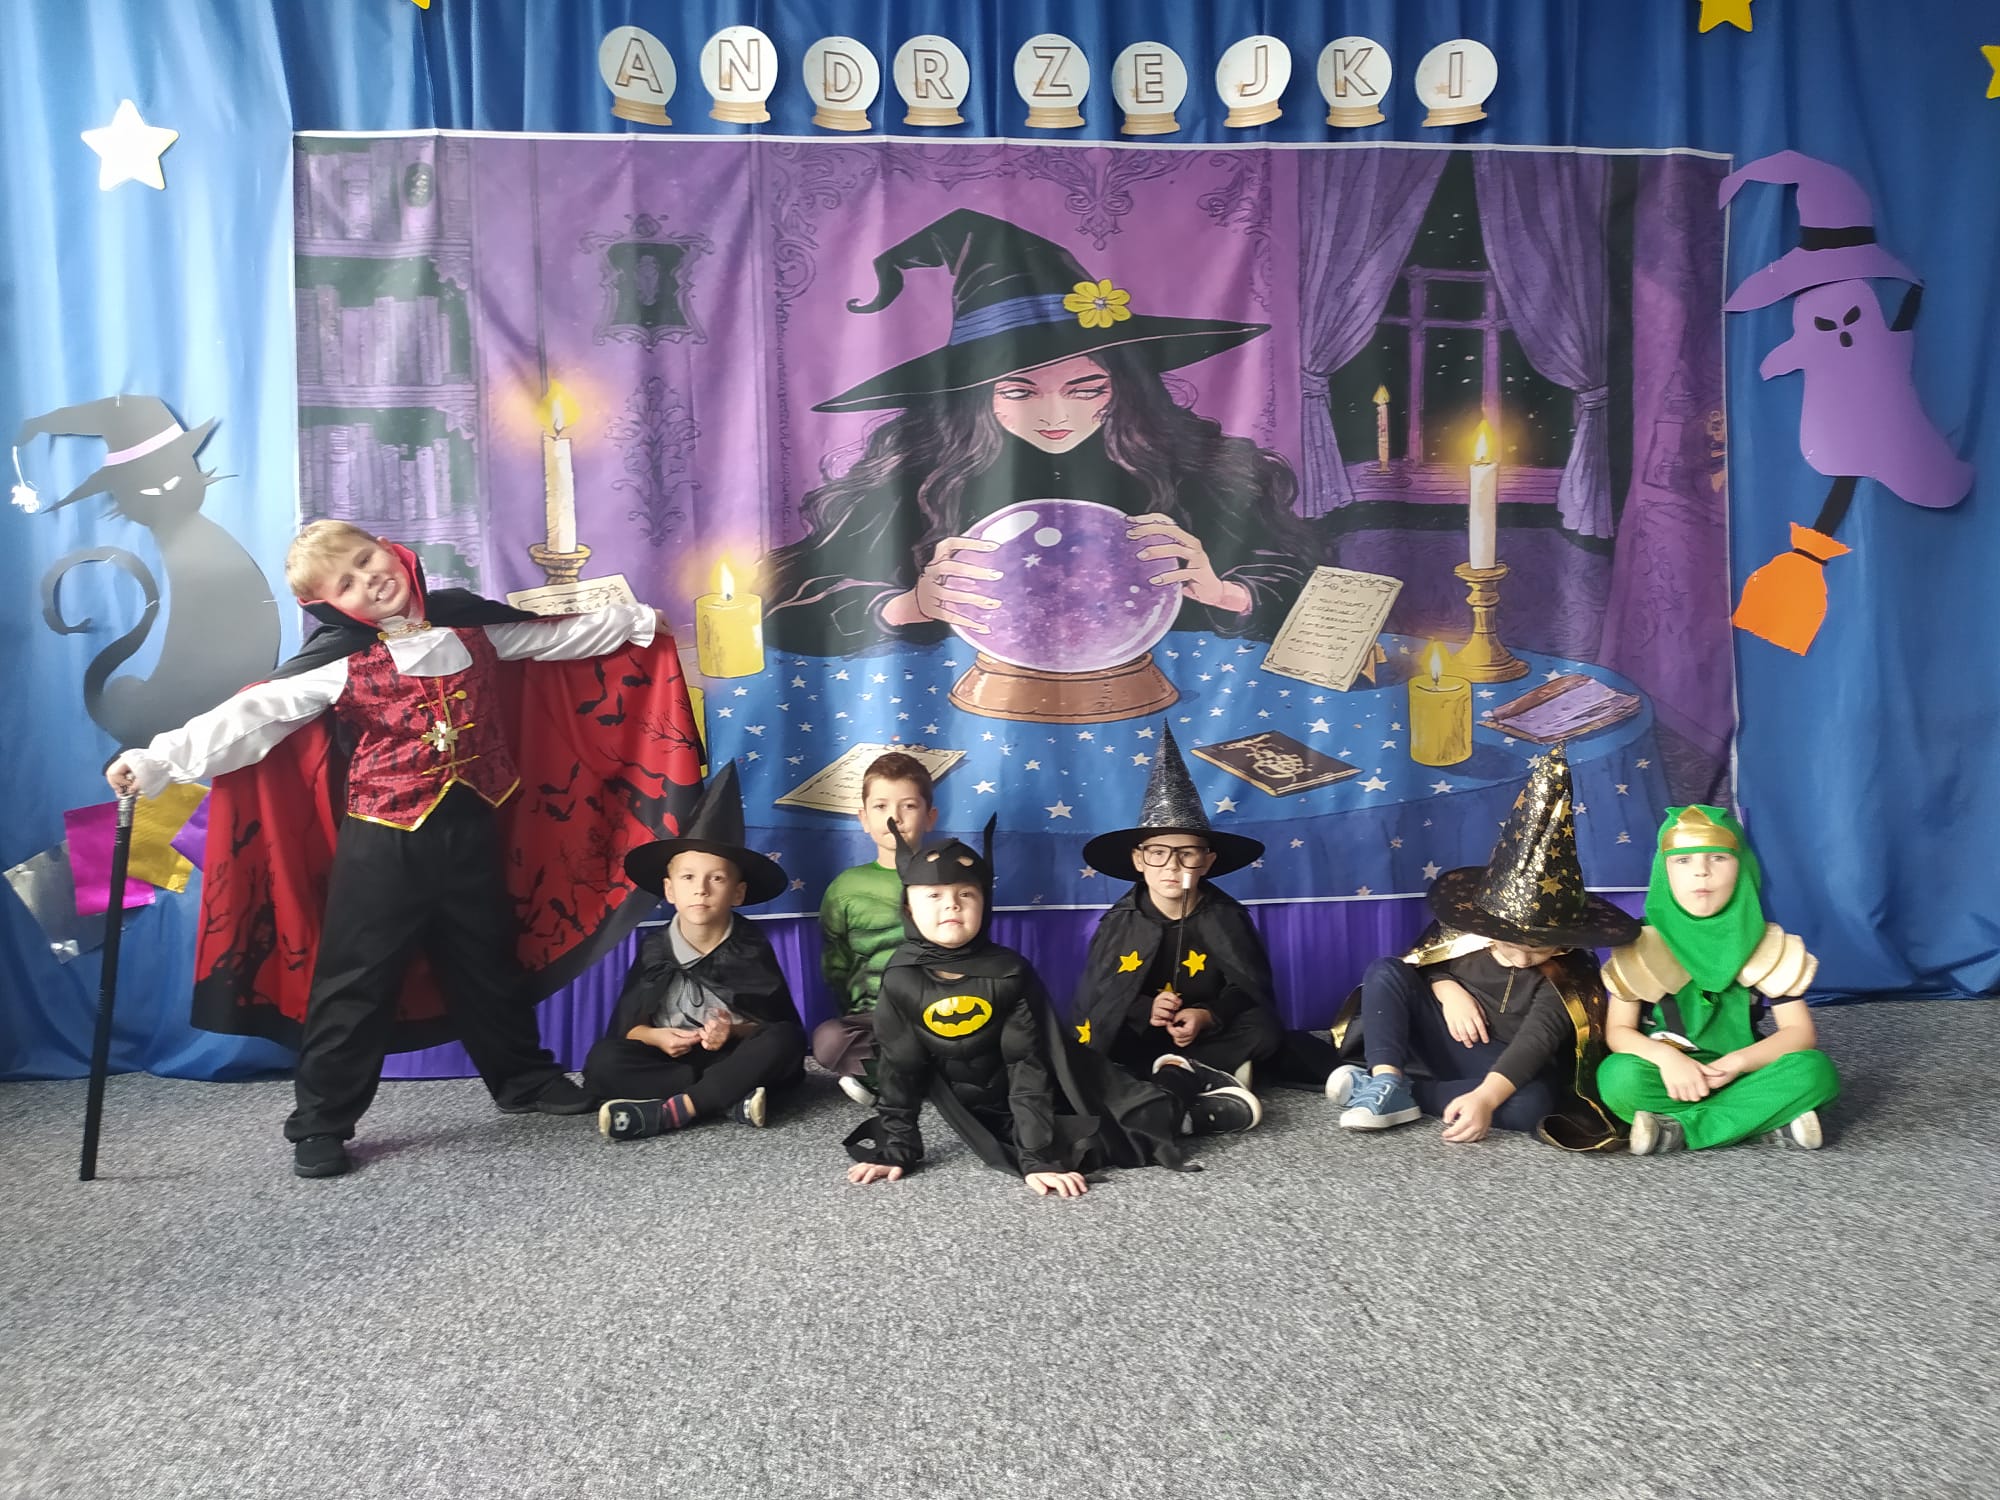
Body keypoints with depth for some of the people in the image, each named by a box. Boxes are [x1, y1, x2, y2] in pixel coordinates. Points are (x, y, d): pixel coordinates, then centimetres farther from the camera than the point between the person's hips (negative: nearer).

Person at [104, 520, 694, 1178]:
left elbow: (554, 635, 15)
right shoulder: (337, 661, -10)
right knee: (356, 981, 1)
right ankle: (321, 1122, 15)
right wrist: (157, 759, -23)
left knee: (490, 964, 19)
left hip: (470, 828, 4)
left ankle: (523, 1077, 37)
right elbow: (250, 715, -15)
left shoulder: (468, 623, 3)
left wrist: (635, 620, 23)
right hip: (384, 840, -4)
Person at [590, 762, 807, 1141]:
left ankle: (669, 1111, -33)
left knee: (785, 1041, -30)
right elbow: (626, 1024, 0)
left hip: (734, 1057, -1)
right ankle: (734, 1097, -30)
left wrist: (737, 1030, -25)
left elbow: (781, 1022, -7)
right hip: (672, 1058, 1)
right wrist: (655, 1036, -20)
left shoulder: (751, 946, -6)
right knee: (603, 1060, -24)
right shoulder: (656, 950, -3)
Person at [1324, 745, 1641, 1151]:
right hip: (1446, 1042, 3)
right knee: (1384, 971, -13)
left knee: (1533, 1104, -38)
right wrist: (1445, 989, -19)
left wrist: (1485, 1097, -48)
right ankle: (1387, 1083, -29)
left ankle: (1401, 1091, -31)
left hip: (1508, 1070, -3)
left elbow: (1537, 1040, -32)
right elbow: (1421, 962, 7)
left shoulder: (1567, 976, -18)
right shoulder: (1461, 933, -10)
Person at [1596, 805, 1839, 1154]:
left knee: (1815, 1070, -26)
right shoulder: (1642, 945, -8)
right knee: (1619, 1076, -33)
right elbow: (1618, 1030, -6)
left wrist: (1738, 1063, -23)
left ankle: (1677, 1129, -25)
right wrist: (1664, 1056, -28)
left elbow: (1800, 1032, -6)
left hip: (1739, 1075, 2)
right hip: (1672, 1075, -2)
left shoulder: (1765, 944, -4)